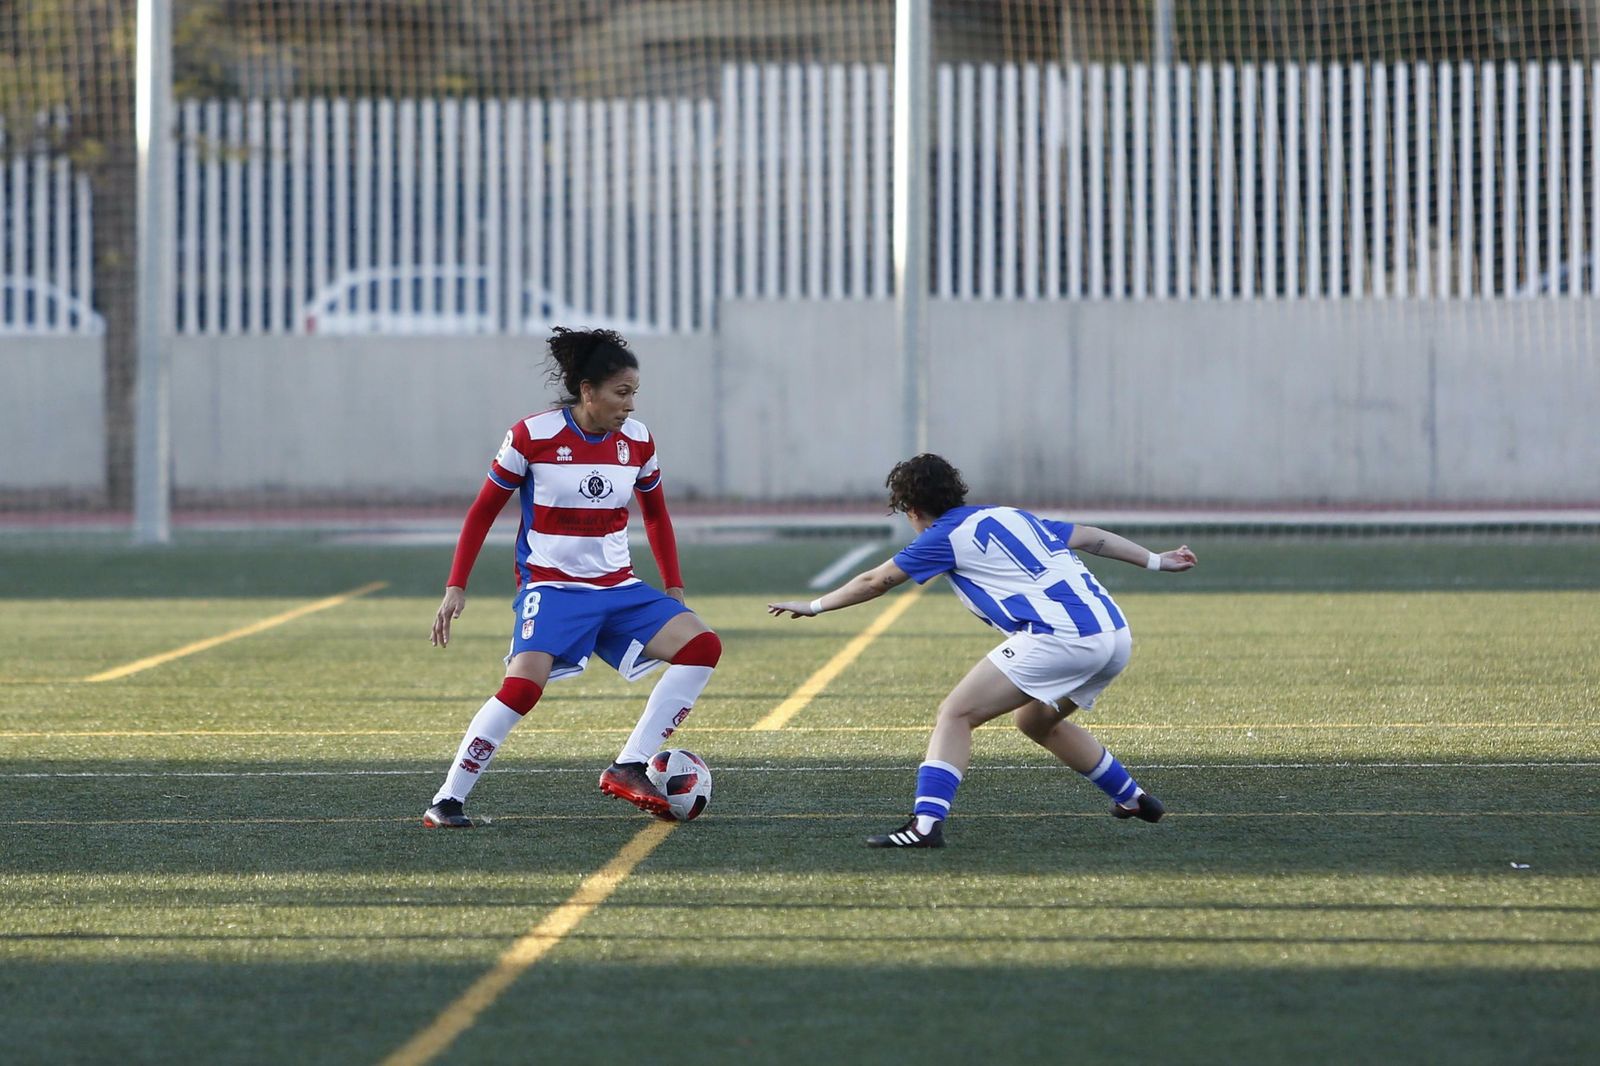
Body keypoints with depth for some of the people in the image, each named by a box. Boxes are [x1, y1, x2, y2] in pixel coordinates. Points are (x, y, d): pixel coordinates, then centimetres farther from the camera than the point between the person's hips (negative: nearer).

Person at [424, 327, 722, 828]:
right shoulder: (533, 436, -10)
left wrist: (674, 592, 16)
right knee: (524, 684, -29)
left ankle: (629, 768, -10)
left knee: (703, 646, -13)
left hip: (618, 588, 5)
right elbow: (483, 511, -1)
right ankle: (447, 801, -16)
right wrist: (456, 586, -5)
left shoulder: (637, 440, 3)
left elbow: (656, 517, 19)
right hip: (551, 587, -5)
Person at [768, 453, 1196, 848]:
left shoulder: (946, 536, 4)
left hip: (1057, 638, -8)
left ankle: (926, 823, -18)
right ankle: (1133, 797, 38)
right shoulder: (1013, 516, 23)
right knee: (1036, 721, 31)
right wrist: (1157, 560, 35)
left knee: (956, 714, -4)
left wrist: (813, 606, 26)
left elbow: (874, 582, 13)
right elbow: (1088, 537, 26)